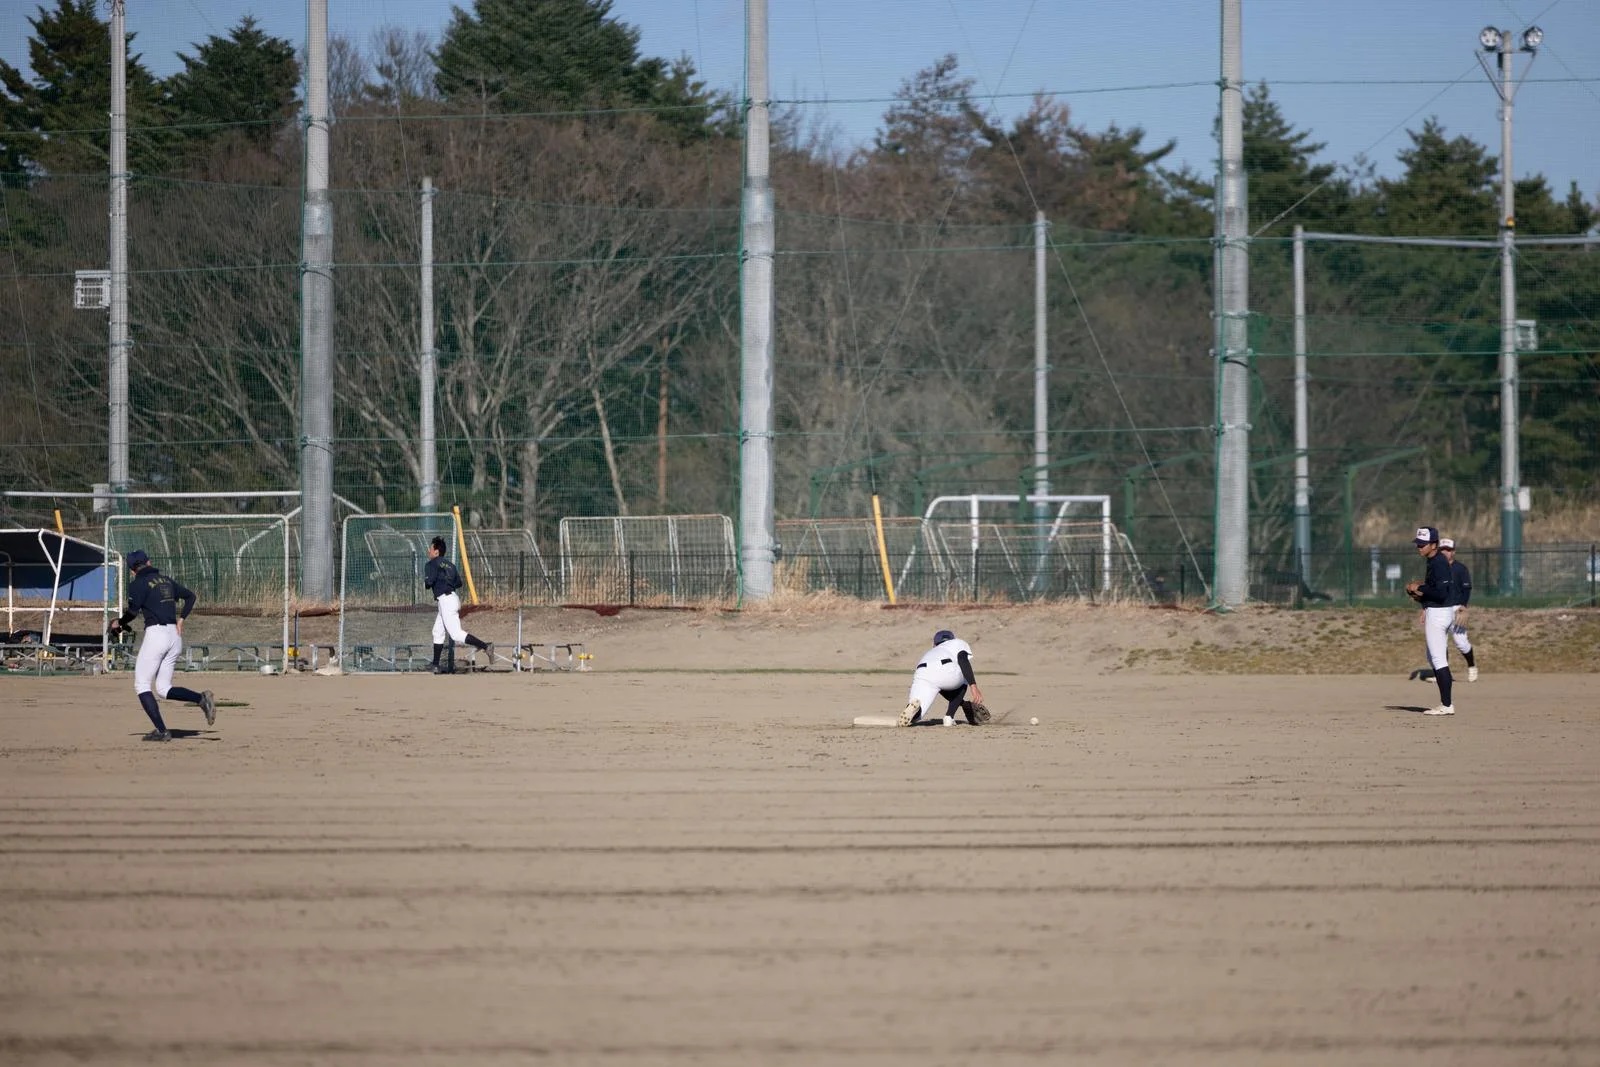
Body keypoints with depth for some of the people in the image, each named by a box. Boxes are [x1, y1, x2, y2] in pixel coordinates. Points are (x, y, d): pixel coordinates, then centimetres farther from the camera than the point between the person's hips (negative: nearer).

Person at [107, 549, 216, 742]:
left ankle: (162, 731, -9)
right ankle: (201, 698, -11)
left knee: (142, 686, 3)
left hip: (155, 634, -7)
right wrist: (181, 619, 16)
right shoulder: (166, 580, 16)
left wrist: (119, 623, 1)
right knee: (163, 689, 12)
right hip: (175, 635, 7)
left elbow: (133, 610, -16)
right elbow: (190, 596, 22)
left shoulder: (138, 583, -5)